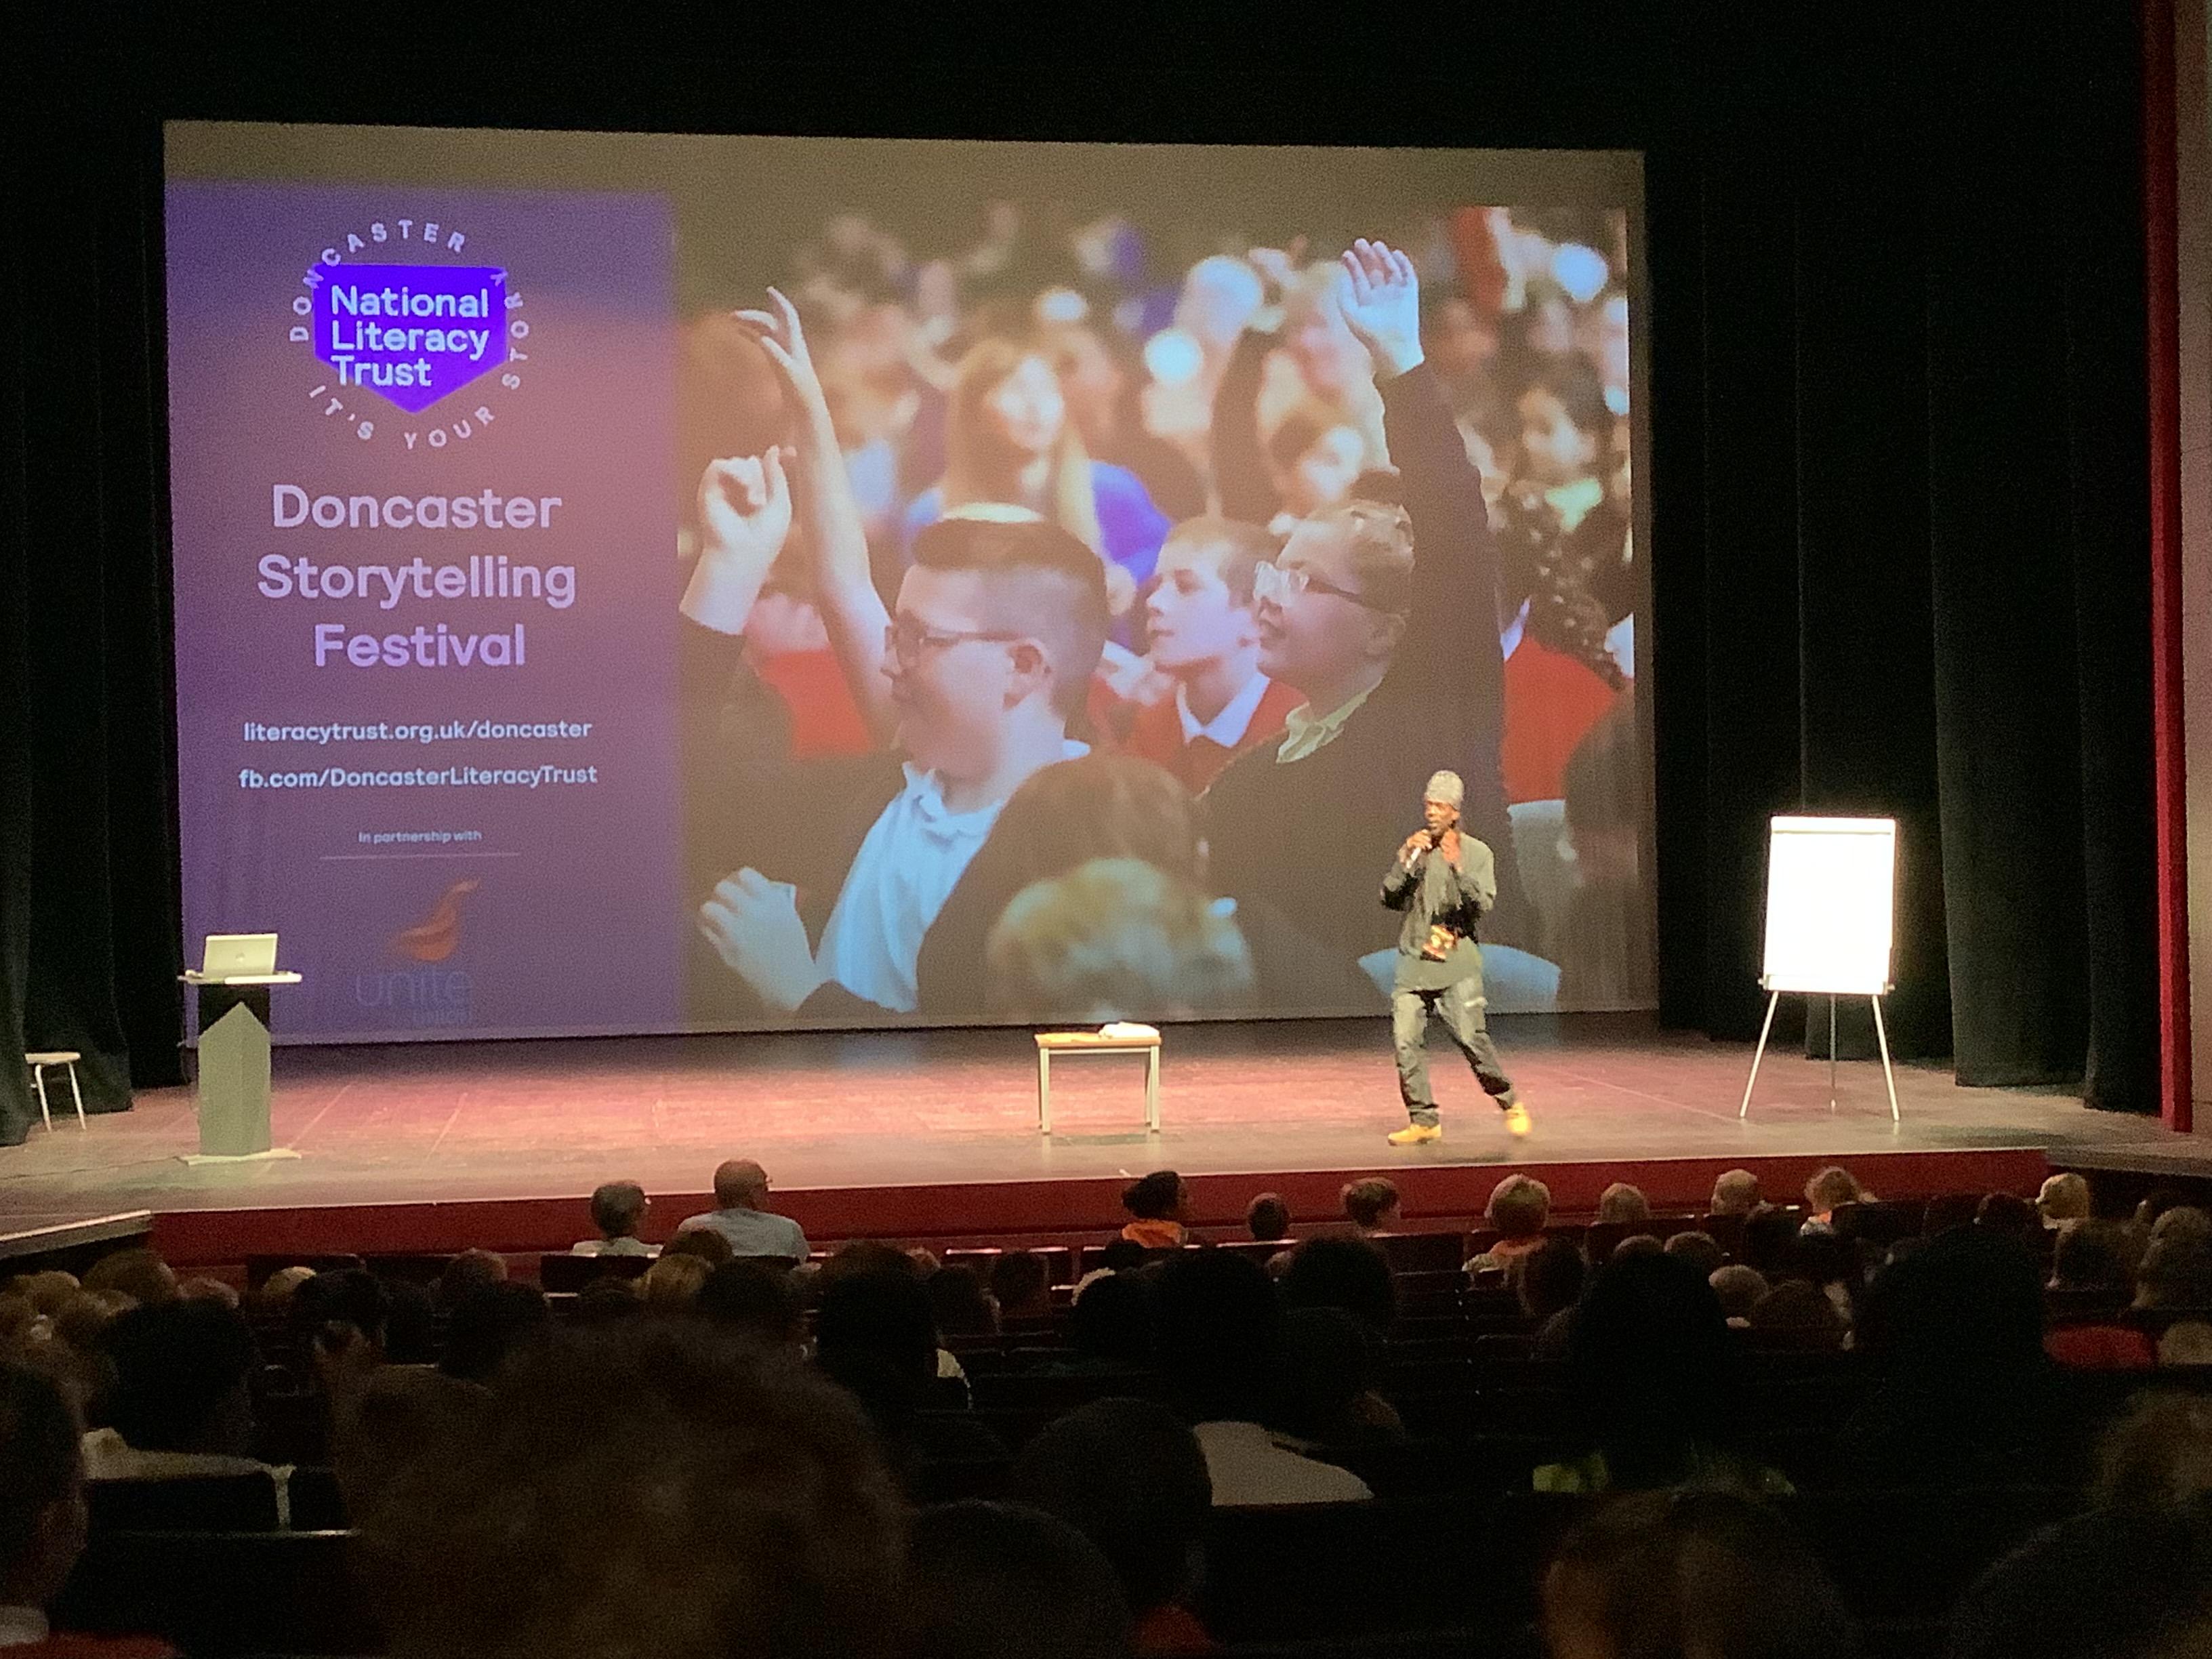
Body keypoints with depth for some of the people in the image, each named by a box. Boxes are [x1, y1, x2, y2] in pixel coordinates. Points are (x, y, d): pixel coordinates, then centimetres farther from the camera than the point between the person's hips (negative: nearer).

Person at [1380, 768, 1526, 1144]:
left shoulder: (1477, 853, 3)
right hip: (1413, 961, 3)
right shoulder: (1415, 848, 13)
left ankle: (1511, 1105, 11)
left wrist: (1458, 869, -21)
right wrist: (1405, 859, -7)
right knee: (1406, 1042, -6)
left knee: (1472, 1039, -10)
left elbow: (1483, 905, -8)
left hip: (1456, 964, -3)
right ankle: (1423, 1120, 3)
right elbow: (1390, 898, 6)